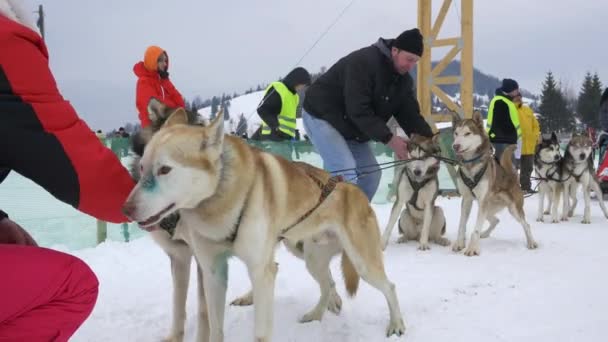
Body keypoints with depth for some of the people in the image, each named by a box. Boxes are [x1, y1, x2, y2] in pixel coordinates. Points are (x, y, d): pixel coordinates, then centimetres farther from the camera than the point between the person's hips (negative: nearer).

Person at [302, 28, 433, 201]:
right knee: (345, 172, -22)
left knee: (370, 173, 6)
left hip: (351, 126, 9)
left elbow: (410, 115, -3)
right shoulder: (364, 62, -28)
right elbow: (358, 110, -34)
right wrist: (388, 138, -33)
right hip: (322, 116, -9)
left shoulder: (404, 80, -1)